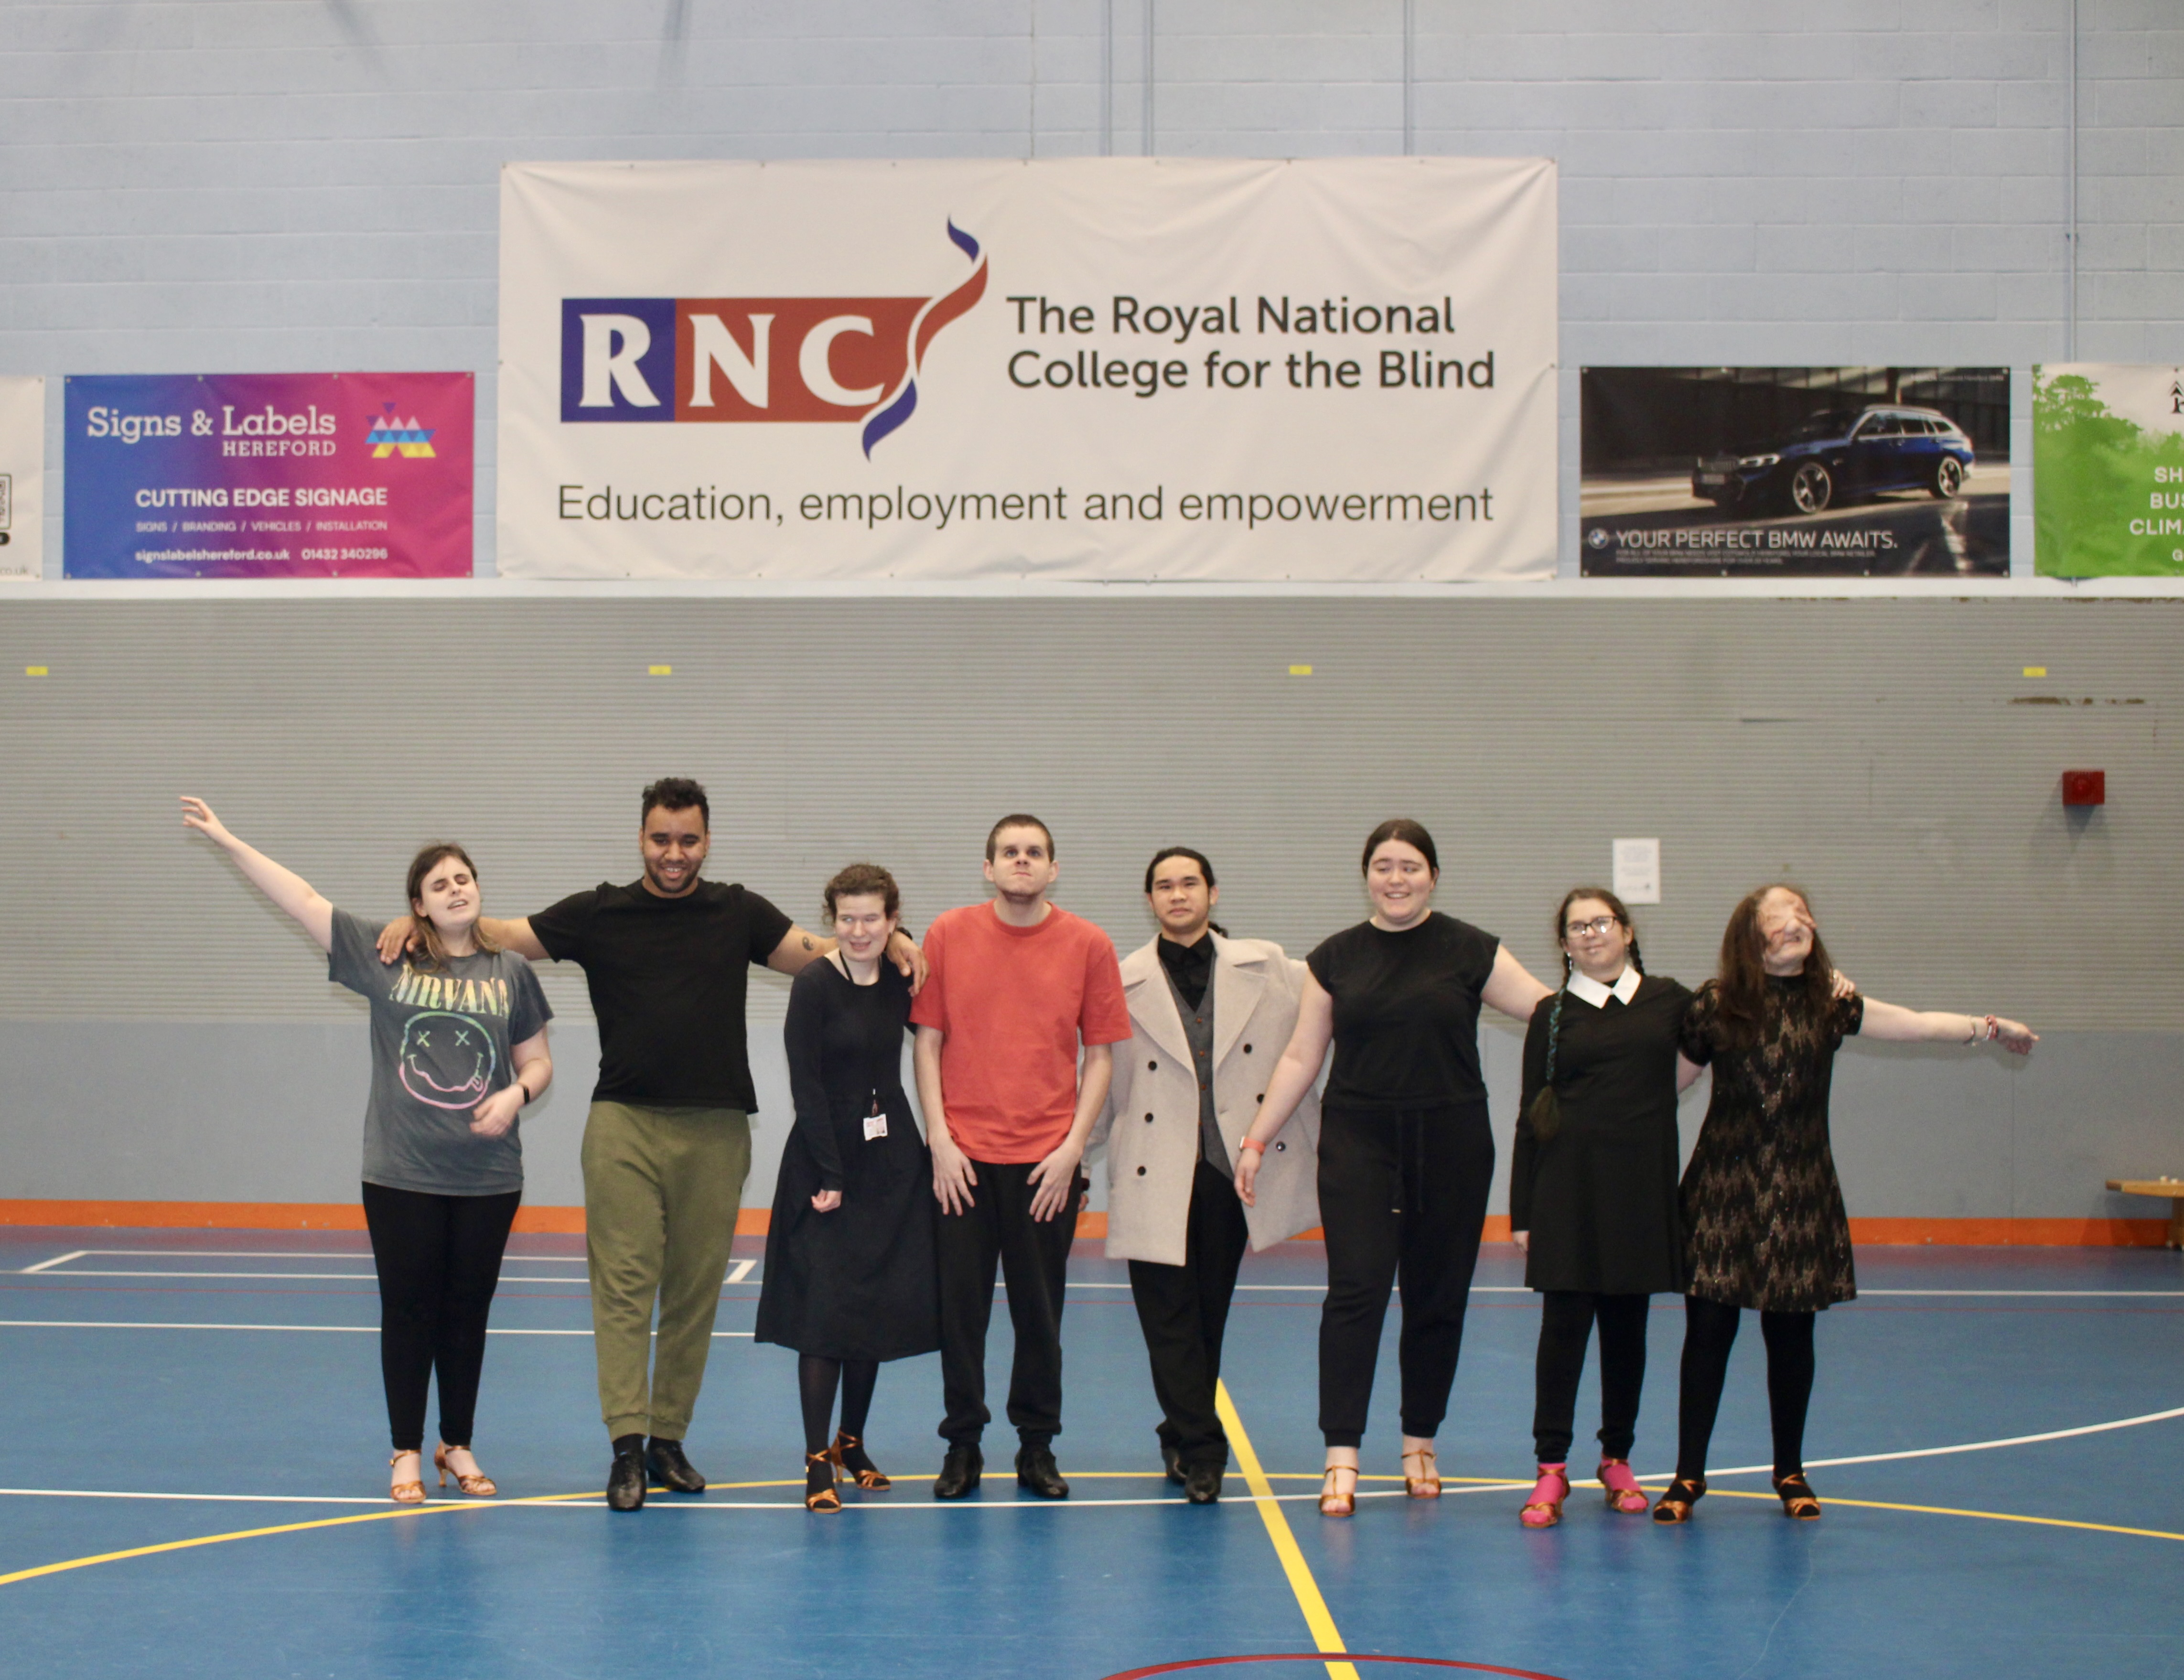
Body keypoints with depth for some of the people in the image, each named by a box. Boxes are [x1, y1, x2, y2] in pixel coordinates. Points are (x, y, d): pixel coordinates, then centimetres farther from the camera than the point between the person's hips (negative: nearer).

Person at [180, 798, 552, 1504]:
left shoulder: (510, 972, 5)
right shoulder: (384, 955, 1)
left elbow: (538, 1062, 11)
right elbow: (303, 899, -2)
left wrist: (516, 1093, -11)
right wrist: (227, 842, -5)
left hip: (488, 1179, 1)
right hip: (401, 1177, -1)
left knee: (467, 1313, 8)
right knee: (408, 1311, 4)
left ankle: (457, 1447, 23)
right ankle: (406, 1453, 15)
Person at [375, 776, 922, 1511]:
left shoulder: (738, 913, 10)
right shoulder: (598, 913, 7)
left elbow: (811, 951, 8)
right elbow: (504, 936, 9)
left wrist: (885, 941, -10)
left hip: (714, 1127, 2)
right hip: (624, 1123, -1)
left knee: (695, 1290, 5)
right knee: (624, 1282, -8)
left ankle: (670, 1437, 14)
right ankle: (627, 1445, -9)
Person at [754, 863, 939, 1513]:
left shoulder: (899, 982, 4)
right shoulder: (815, 985, -11)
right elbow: (806, 1088, -13)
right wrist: (830, 1177, -15)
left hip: (892, 1161, 5)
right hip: (826, 1160, -5)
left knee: (883, 1305, 9)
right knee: (826, 1309, -6)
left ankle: (852, 1442, 23)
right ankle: (817, 1460, -1)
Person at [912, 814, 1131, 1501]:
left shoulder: (1088, 946, 1)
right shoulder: (948, 935, 2)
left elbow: (1101, 1054, 4)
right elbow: (928, 1041, 4)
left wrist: (1073, 1146, -4)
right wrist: (940, 1139, -4)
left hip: (1048, 1160, 0)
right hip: (963, 1158, 0)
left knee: (1040, 1312, 6)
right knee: (961, 1308, 4)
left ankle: (1037, 1448, 19)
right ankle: (962, 1447, 16)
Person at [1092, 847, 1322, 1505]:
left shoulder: (1266, 969, 6)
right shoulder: (1124, 982, 3)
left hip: (1234, 1170, 2)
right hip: (1157, 1178, -2)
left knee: (1209, 1314, 10)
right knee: (1170, 1321, -4)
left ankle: (1185, 1441, 24)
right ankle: (1201, 1450, 3)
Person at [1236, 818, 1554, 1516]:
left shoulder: (1470, 951, 2)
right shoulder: (1336, 958, 6)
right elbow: (1300, 1058, 9)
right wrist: (1255, 1140, 6)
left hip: (1451, 1145, 0)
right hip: (1359, 1144, 0)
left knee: (1438, 1298, 7)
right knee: (1355, 1290, -11)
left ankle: (1420, 1443, 22)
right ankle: (1341, 1457, -11)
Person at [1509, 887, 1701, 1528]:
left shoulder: (1669, 1001, 7)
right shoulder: (1553, 1015, 4)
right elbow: (1532, 1115, 4)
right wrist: (1521, 1210, 0)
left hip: (1644, 1185, 2)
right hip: (1569, 1184, -1)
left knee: (1628, 1325, 8)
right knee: (1564, 1324, -4)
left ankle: (1618, 1459, 21)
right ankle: (1551, 1469, -1)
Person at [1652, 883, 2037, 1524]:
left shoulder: (1828, 1003, 4)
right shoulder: (1715, 1005, -3)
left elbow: (1914, 1024, 8)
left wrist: (1990, 1027, 5)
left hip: (1801, 1191, 2)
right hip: (1725, 1188, -2)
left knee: (1792, 1332, 8)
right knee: (1709, 1328, -3)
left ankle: (1790, 1472, 23)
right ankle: (1689, 1475, 5)